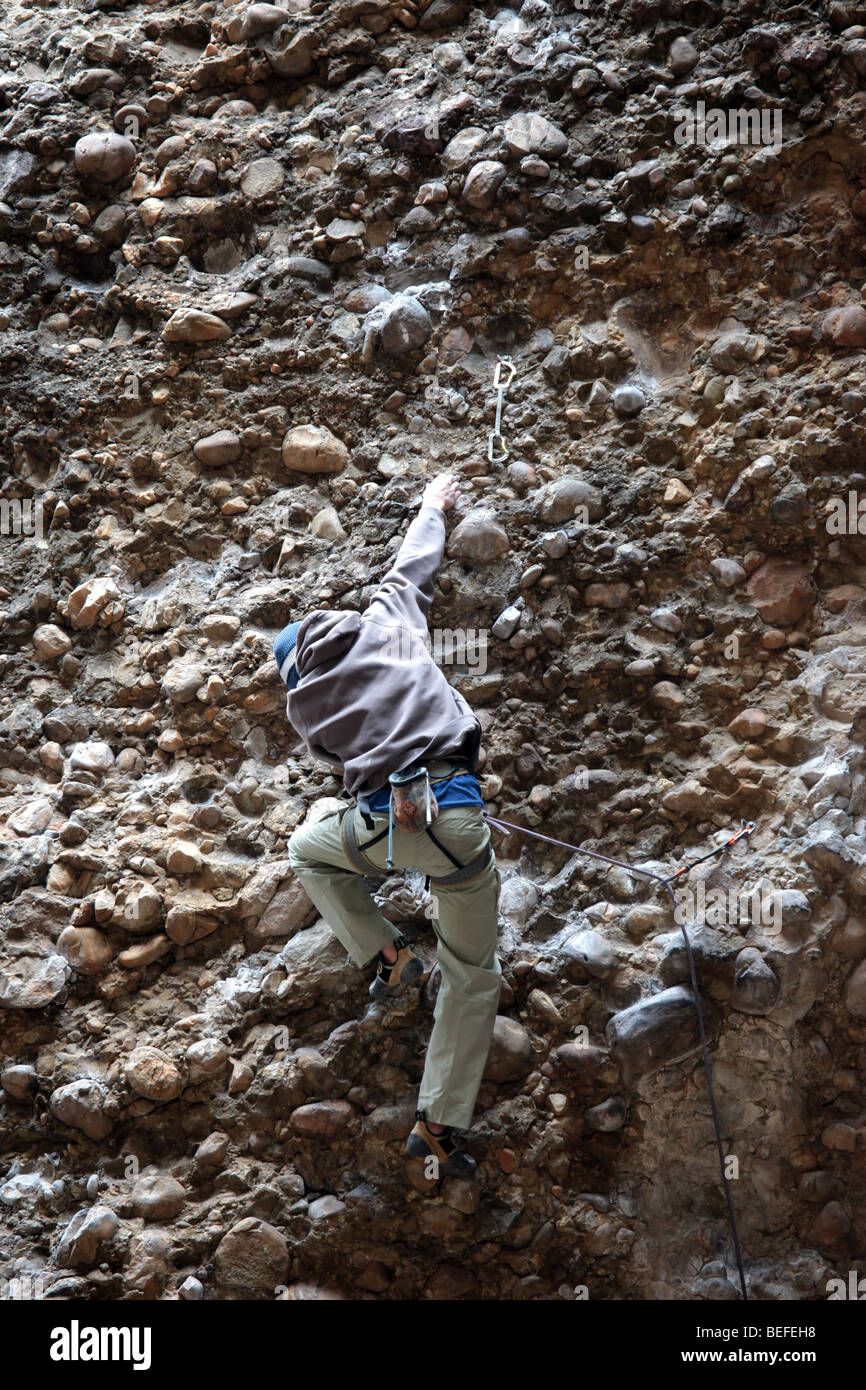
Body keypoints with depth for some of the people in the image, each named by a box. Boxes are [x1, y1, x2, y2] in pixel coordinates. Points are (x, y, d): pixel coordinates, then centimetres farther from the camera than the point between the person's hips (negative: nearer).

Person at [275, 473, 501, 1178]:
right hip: (456, 815, 0)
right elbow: (413, 566, 30)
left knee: (309, 847, 35)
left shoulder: (303, 702, 15)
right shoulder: (385, 619, 14)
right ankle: (441, 1123, 10)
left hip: (378, 826, 0)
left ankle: (383, 951, 21)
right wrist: (433, 508, 49)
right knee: (473, 974, 13)